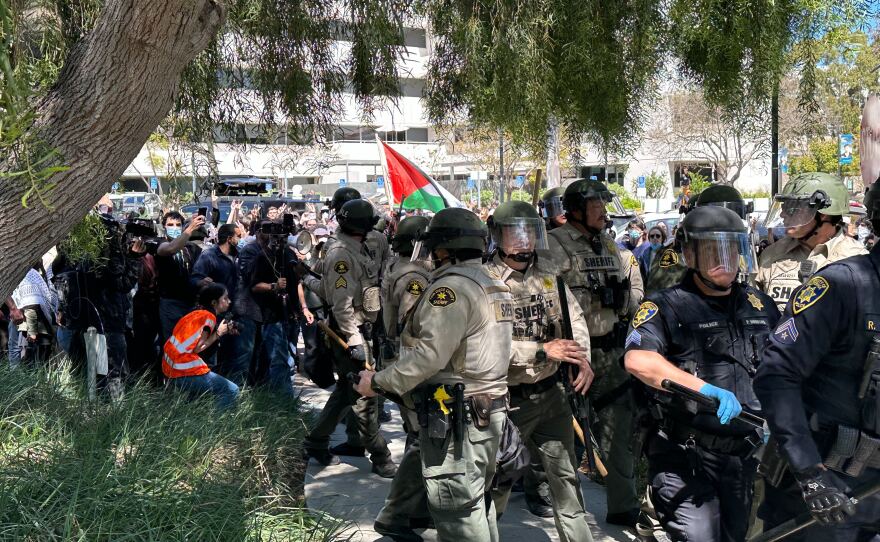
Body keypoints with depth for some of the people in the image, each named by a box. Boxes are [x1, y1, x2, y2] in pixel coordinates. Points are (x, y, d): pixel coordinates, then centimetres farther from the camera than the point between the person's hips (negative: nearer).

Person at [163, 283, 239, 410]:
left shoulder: (195, 313, 16)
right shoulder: (209, 316, -9)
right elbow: (197, 348, -15)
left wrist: (225, 331, 11)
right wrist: (218, 333, -4)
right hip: (185, 374, -9)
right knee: (231, 391, -8)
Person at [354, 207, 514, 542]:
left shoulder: (452, 286, -17)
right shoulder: (494, 285, 14)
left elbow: (429, 354, -24)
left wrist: (378, 382, -15)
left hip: (456, 418, -10)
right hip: (489, 410, 10)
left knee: (457, 512, -1)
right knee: (476, 500, 21)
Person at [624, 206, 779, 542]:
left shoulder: (760, 305, 10)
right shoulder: (667, 306, -11)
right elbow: (638, 360, -29)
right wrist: (706, 389, -35)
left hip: (745, 453, 6)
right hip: (686, 457, -6)